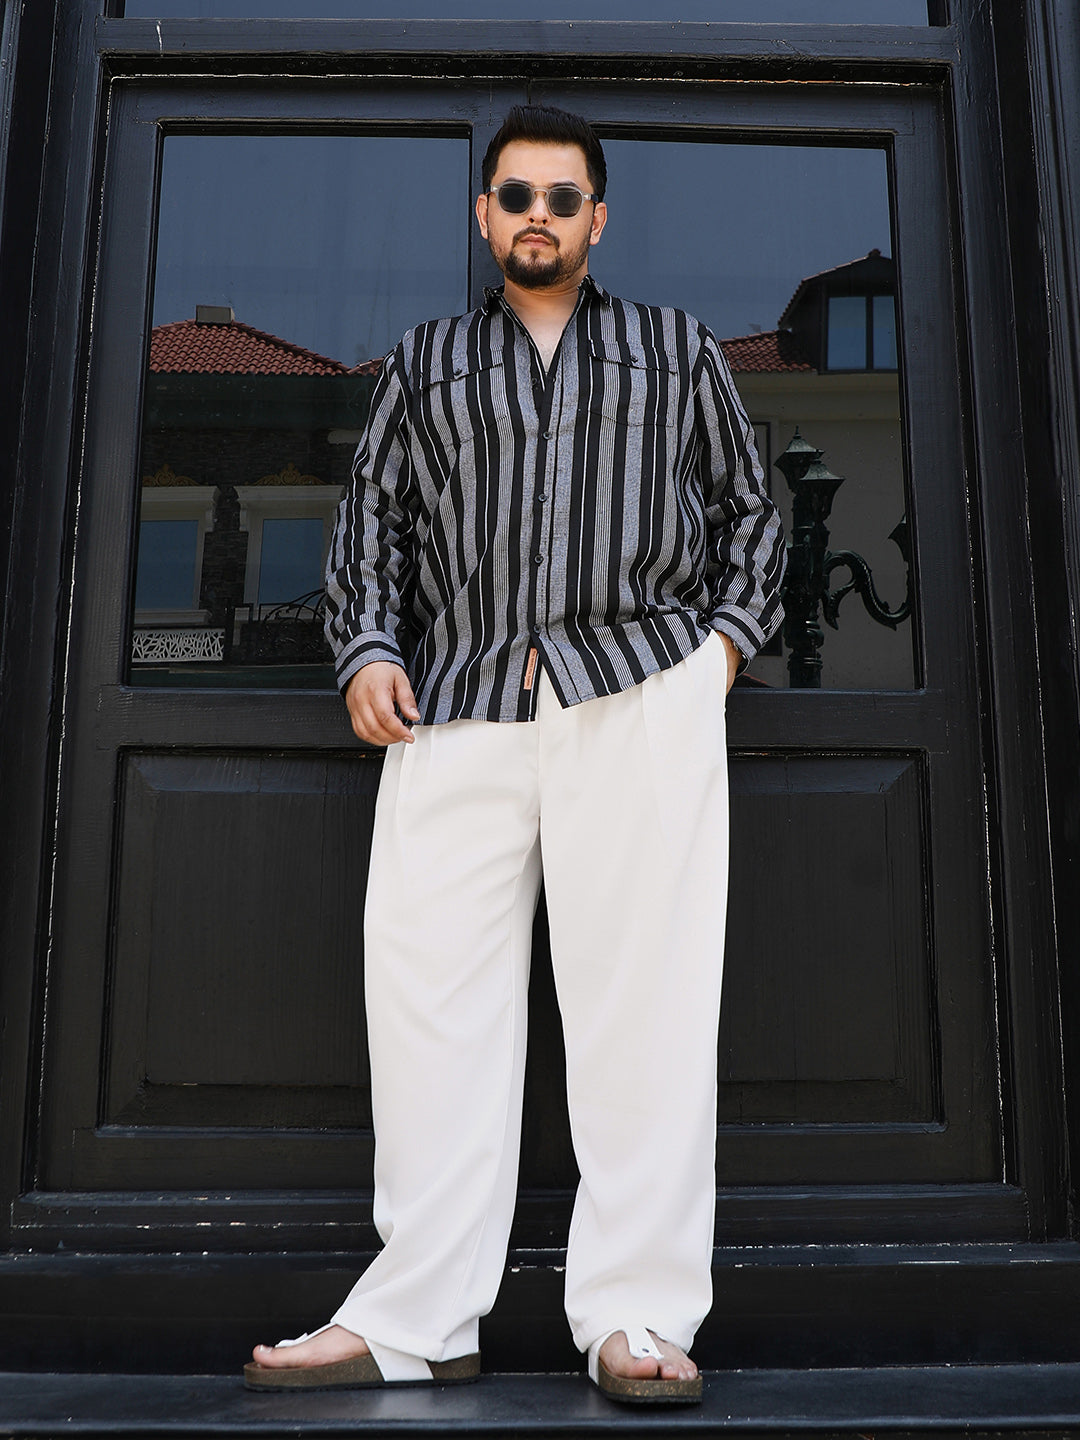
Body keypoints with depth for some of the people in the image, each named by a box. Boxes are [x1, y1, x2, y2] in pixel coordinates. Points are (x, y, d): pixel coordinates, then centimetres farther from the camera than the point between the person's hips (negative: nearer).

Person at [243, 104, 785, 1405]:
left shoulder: (678, 351, 22)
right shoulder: (422, 366, 25)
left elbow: (749, 510, 22)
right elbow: (372, 518, 18)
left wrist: (729, 633, 6)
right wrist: (368, 649, 2)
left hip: (644, 688, -1)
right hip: (458, 708, 2)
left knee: (642, 990, -8)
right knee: (430, 989, -5)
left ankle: (639, 1318, -1)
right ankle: (416, 1322, 4)